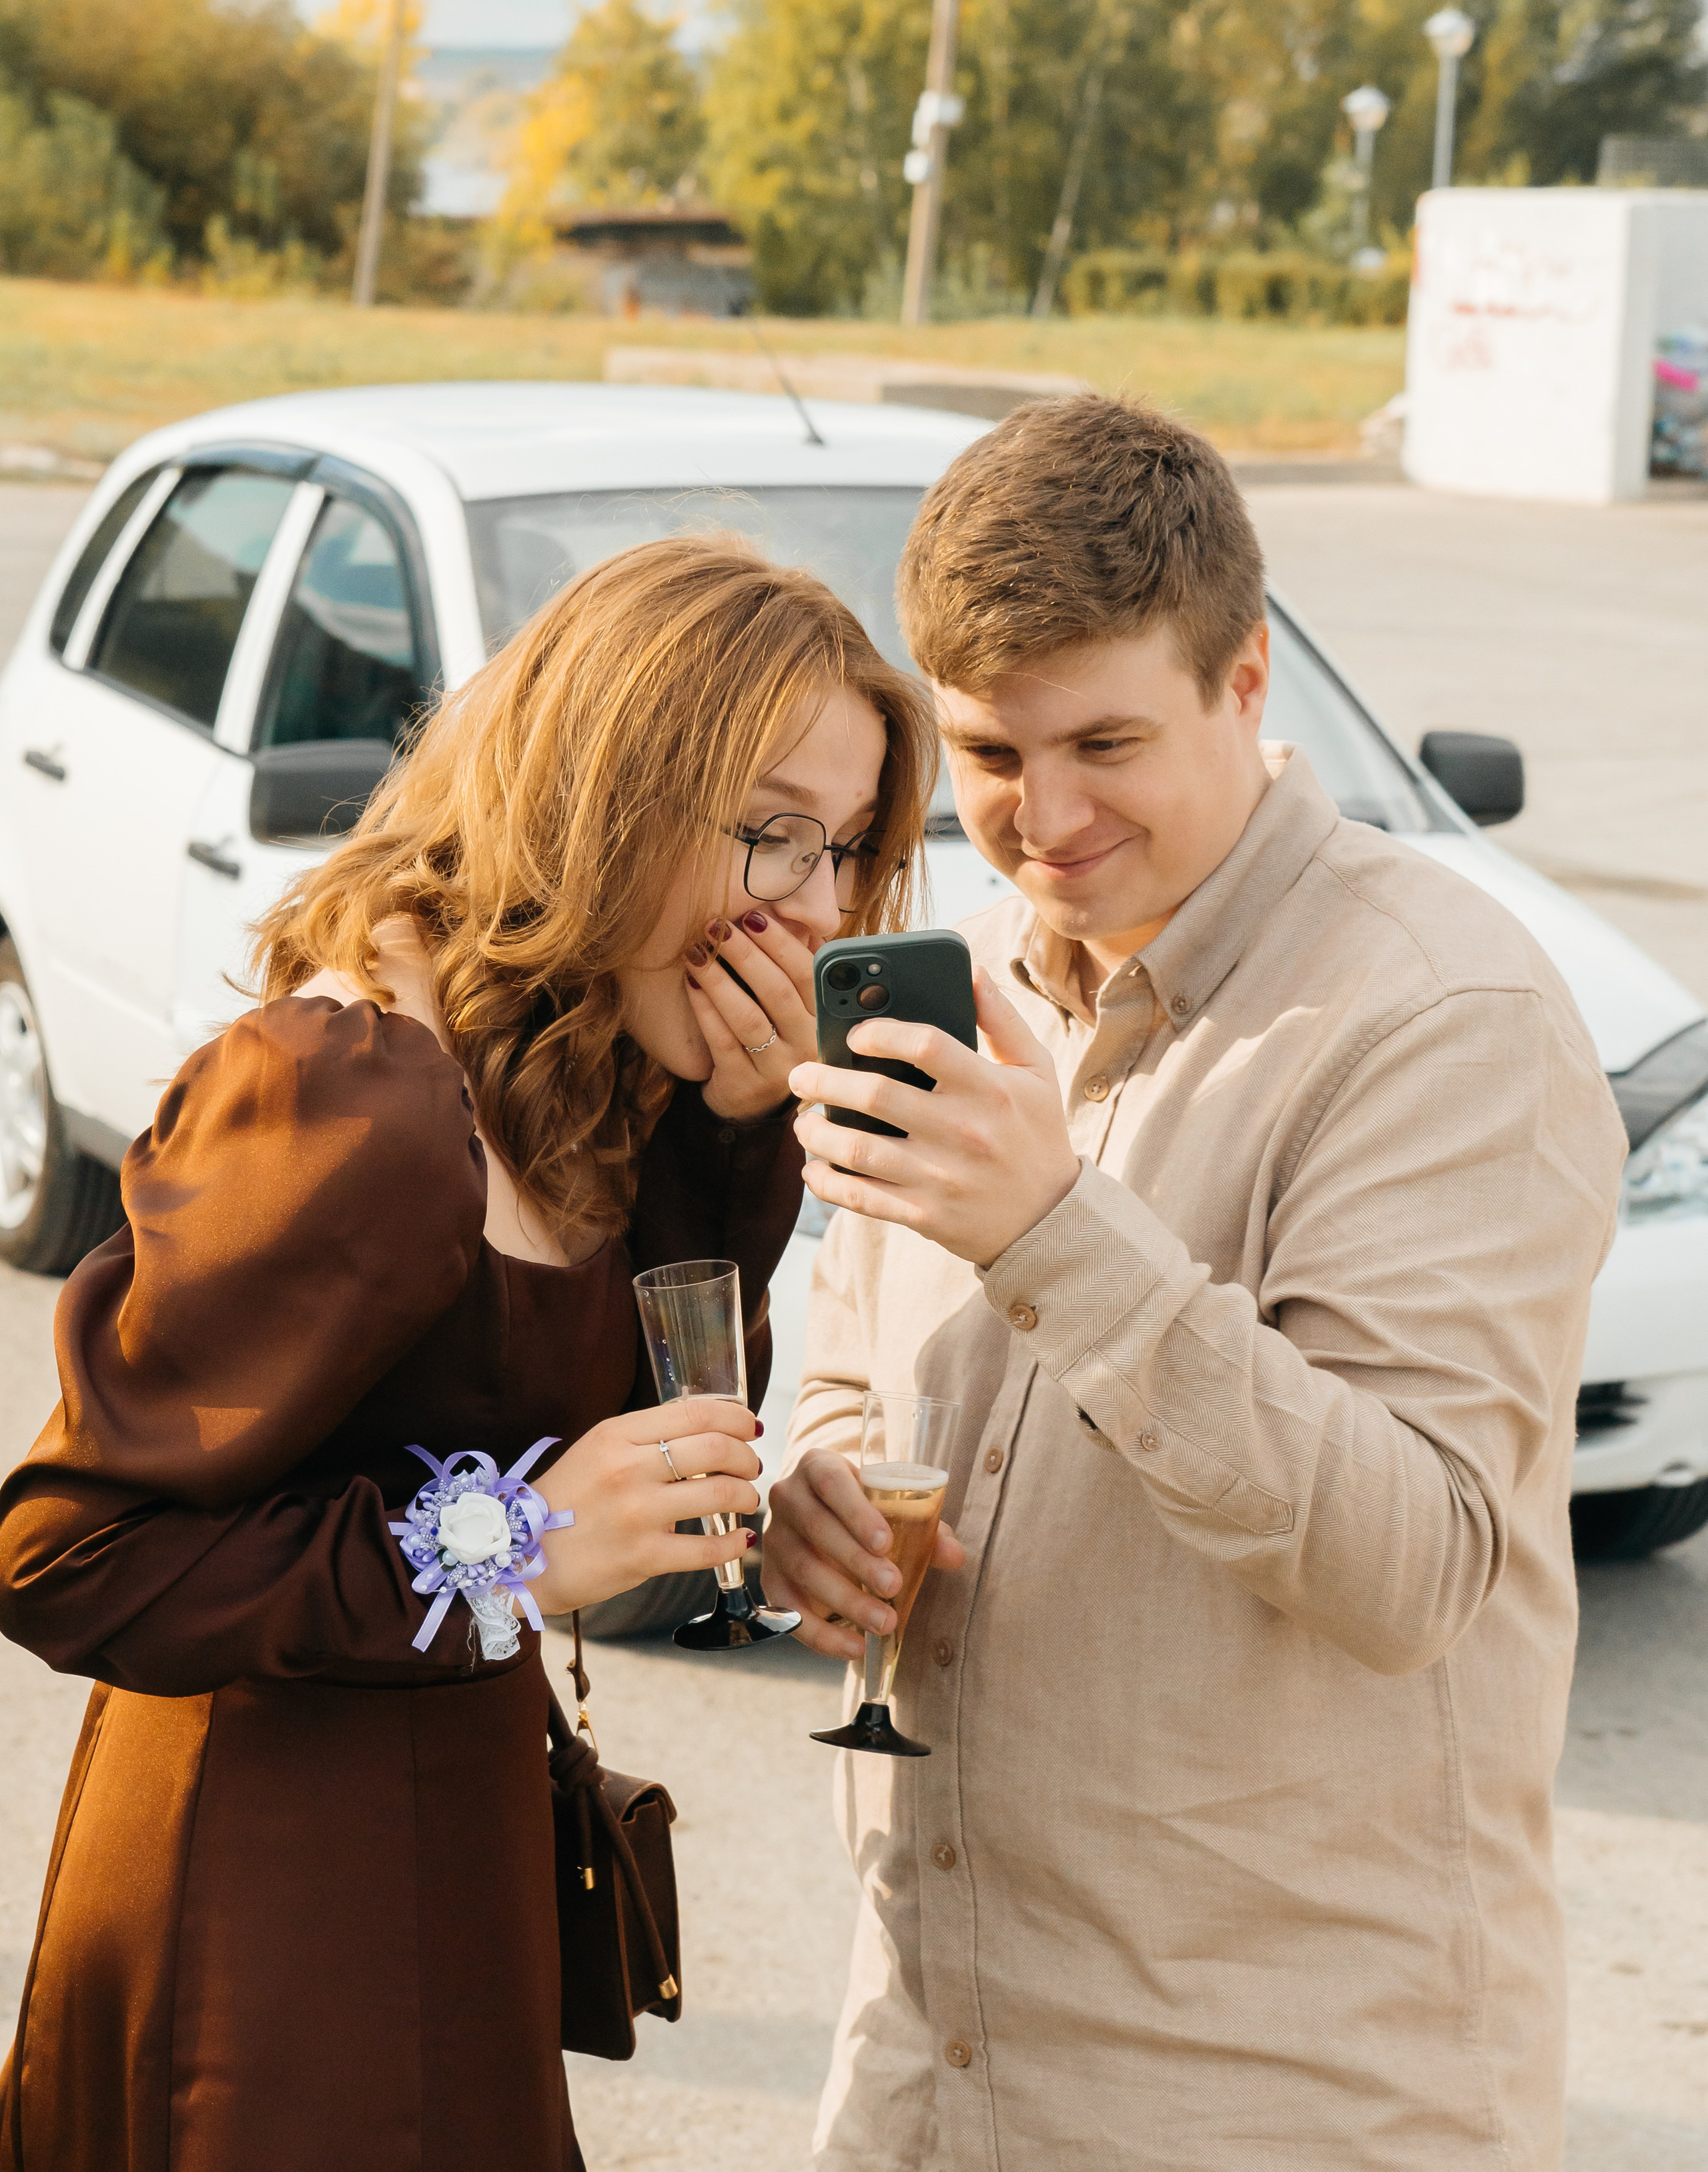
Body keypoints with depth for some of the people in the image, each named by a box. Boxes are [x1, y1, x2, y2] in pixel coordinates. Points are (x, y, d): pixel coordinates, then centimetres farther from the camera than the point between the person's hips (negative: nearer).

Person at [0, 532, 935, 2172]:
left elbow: (667, 1427, 9)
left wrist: (733, 1137, -6)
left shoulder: (558, 1068, 4)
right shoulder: (365, 1114, -26)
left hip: (435, 1864, 9)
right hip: (289, 1926, -9)